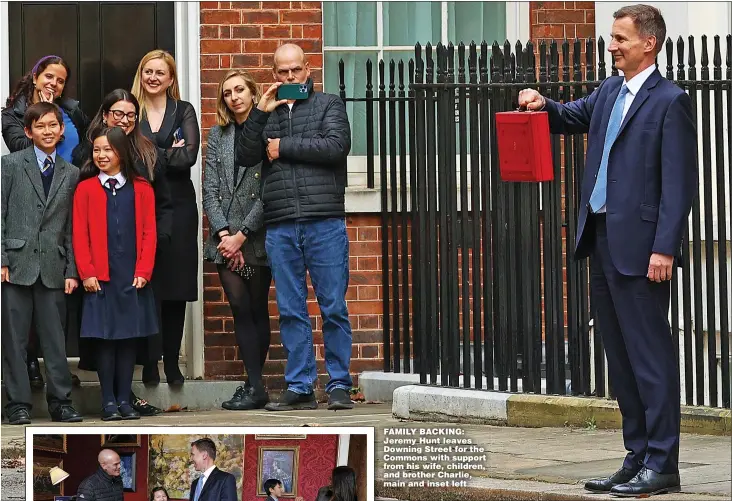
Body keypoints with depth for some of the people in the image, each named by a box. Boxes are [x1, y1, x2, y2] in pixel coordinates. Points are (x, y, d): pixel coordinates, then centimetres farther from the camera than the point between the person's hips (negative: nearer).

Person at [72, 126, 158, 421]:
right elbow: (80, 235, 0)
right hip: (100, 278, -1)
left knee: (128, 339, 4)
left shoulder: (141, 189, 5)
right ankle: (108, 402, 3)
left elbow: (149, 233, 3)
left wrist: (143, 272, -5)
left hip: (133, 278, 1)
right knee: (105, 339, -1)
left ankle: (125, 401, 9)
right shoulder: (86, 189, 2)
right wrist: (86, 273, -8)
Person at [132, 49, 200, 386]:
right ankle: (148, 363, 1)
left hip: (177, 204, 1)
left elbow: (189, 156, -4)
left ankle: (172, 364, 4)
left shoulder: (184, 112, 10)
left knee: (176, 287, -1)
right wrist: (169, 154, -7)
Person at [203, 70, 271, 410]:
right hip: (225, 237, 3)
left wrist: (242, 235, -12)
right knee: (241, 309, -2)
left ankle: (254, 386, 4)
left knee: (257, 310, 1)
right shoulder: (217, 135, 11)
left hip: (257, 238, -3)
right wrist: (223, 232, -7)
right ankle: (255, 386, 0)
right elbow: (209, 190, 6)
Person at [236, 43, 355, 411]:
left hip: (325, 223, -3)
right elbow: (245, 157, 7)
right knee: (291, 311, 3)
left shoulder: (328, 105, 9)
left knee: (334, 308, -2)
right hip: (280, 228, 3)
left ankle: (339, 385, 4)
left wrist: (284, 147, -3)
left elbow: (337, 146, -8)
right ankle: (300, 388, 8)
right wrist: (260, 113, -2)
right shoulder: (266, 112, 18)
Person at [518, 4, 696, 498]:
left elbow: (680, 181, -14)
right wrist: (543, 105, 6)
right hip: (602, 238, 9)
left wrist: (664, 249, -20)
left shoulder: (670, 101, -9)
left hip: (639, 244, -9)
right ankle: (638, 457, 18)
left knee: (650, 354, -6)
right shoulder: (609, 92, 15)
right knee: (620, 355, 12)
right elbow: (571, 118, 30)